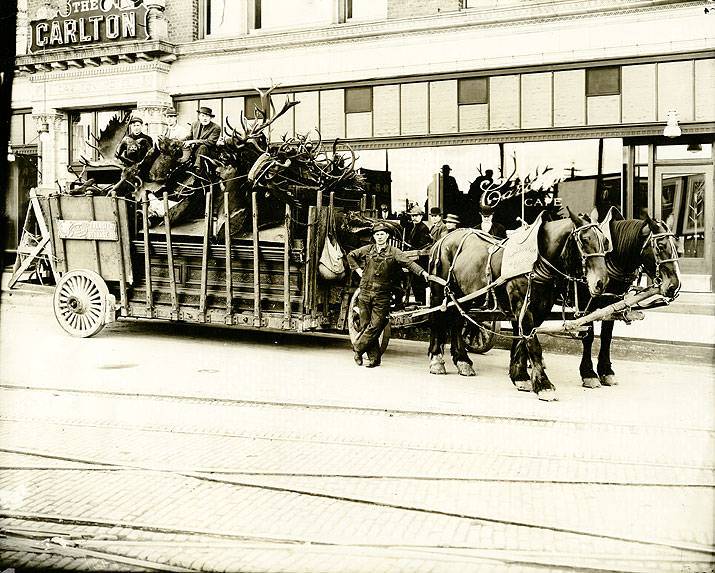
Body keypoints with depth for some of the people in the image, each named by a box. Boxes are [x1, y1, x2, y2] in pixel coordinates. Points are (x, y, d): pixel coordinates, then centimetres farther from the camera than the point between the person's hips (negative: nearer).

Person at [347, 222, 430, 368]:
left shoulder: (394, 252, 1)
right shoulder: (367, 250, 8)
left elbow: (408, 263, -12)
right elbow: (350, 255, 24)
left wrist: (422, 272, -26)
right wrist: (357, 269, 13)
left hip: (382, 296, -2)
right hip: (365, 293, 2)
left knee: (375, 327, -5)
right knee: (366, 326, 3)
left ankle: (357, 349, 13)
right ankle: (374, 357, 12)